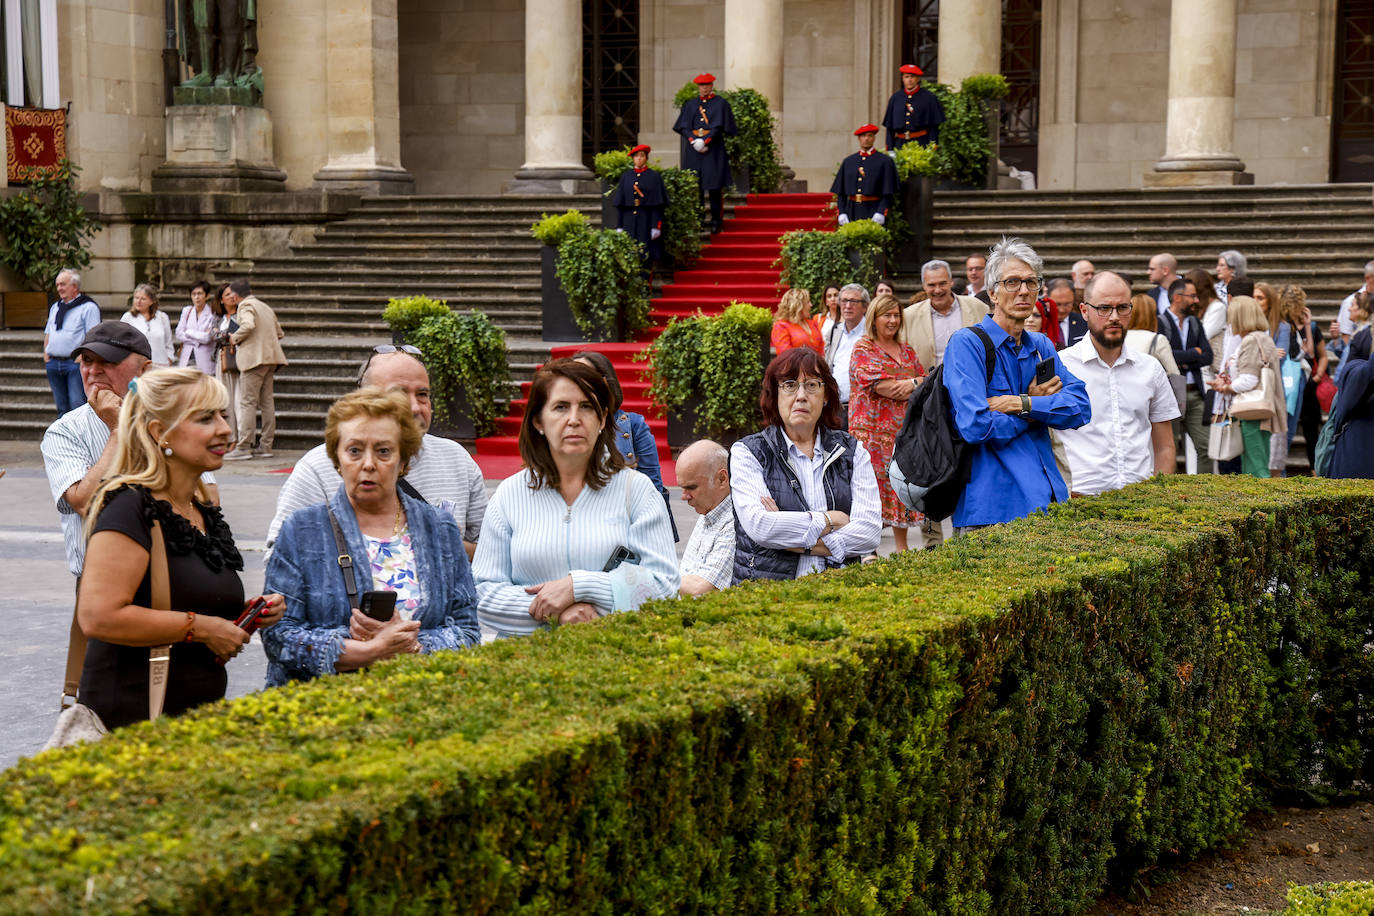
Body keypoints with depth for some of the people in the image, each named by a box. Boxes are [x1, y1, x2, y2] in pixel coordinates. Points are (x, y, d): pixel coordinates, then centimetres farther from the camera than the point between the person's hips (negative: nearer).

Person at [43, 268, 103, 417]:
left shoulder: (88, 307, -4)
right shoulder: (55, 307, 18)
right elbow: (48, 335, 21)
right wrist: (46, 359, 11)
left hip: (75, 362, -7)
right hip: (54, 364, 7)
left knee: (77, 407, -11)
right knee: (62, 408, 11)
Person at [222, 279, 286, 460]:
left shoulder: (245, 305, -5)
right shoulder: (265, 307, 22)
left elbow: (248, 324, -24)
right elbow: (279, 333, 25)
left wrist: (235, 337, -10)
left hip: (254, 357, -9)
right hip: (270, 357, 9)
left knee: (247, 402, -8)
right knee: (267, 401, 9)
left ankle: (243, 447, -11)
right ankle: (265, 446, 11)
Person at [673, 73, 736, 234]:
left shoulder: (720, 103, 5)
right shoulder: (690, 104, 14)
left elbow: (718, 127, -5)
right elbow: (684, 126, 6)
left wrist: (704, 141, -15)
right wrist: (693, 141, -10)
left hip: (713, 149, -3)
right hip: (693, 148, 3)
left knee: (714, 186, -6)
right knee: (695, 186, 1)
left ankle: (717, 220, 0)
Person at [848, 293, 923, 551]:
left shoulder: (906, 350, 17)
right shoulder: (863, 349, -2)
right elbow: (877, 384, -14)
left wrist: (912, 383, -9)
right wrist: (911, 389, -7)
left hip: (903, 430, 6)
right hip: (873, 429, -6)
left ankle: (902, 547, 15)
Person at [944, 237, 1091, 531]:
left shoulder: (1041, 345, 15)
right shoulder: (967, 343, -6)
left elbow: (1081, 407, 3)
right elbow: (976, 426, -17)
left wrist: (1022, 404, -12)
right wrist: (1037, 407, -3)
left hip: (1047, 499, 6)